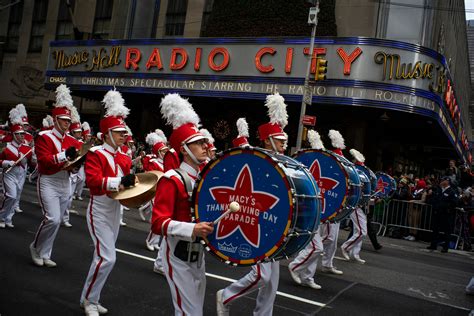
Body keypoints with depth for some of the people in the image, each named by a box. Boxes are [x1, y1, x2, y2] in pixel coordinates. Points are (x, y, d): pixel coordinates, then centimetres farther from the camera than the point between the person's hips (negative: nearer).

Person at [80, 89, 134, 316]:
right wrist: (120, 181, -36)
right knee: (107, 258, -12)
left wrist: (135, 182, -7)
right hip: (100, 212, -7)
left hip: (115, 212, 8)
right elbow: (93, 181, -27)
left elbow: (129, 181, 15)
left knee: (103, 256, 14)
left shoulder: (124, 157, 8)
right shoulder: (95, 154, -14)